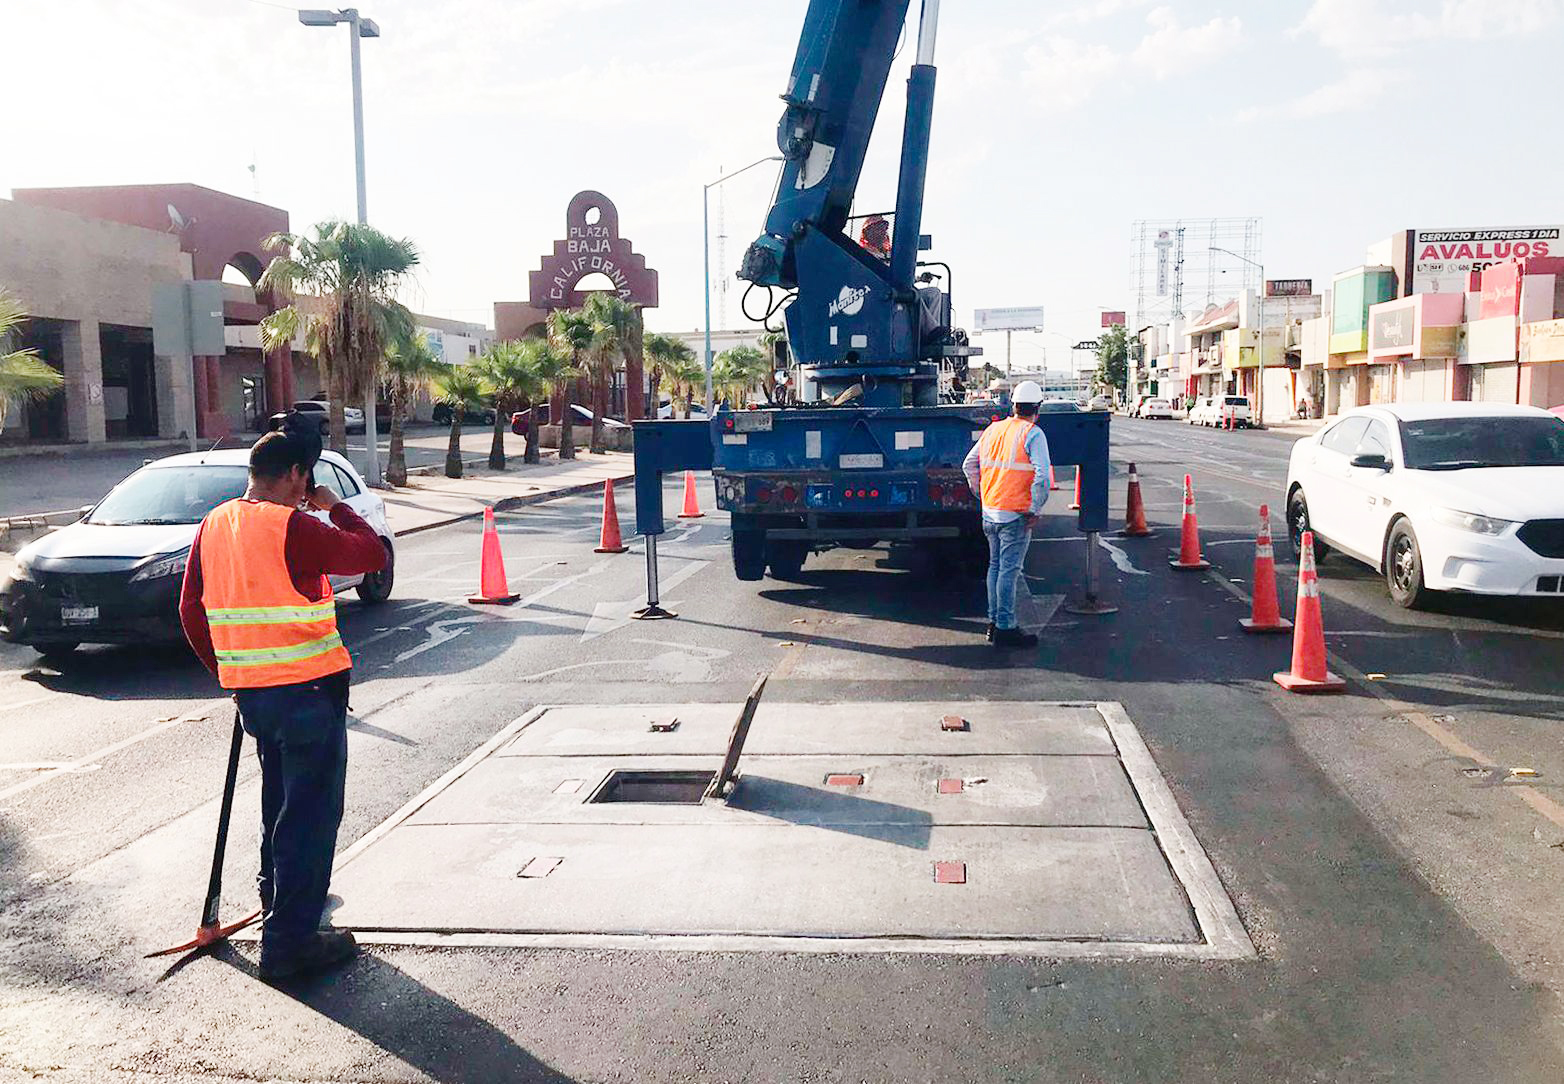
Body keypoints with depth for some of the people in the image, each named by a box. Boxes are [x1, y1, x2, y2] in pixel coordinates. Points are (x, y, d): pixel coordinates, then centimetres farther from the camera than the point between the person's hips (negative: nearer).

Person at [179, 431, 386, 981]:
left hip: (251, 692, 8)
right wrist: (337, 508, 1)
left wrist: (228, 672, 20)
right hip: (309, 689, -8)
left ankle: (276, 893, 45)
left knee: (280, 800, 27)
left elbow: (191, 610, 12)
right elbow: (372, 554, -13)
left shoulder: (214, 525, 7)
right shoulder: (291, 526, -18)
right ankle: (289, 940, 2)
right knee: (311, 812, 0)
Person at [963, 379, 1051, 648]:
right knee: (1009, 570, -3)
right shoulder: (1033, 434, -10)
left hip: (989, 512, 6)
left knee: (995, 566, 16)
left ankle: (994, 622, 22)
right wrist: (1035, 510, -11)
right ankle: (1005, 629, 1)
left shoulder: (993, 429, 9)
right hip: (1016, 515, -6)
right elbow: (1042, 476, -19)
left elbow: (969, 464, 13)